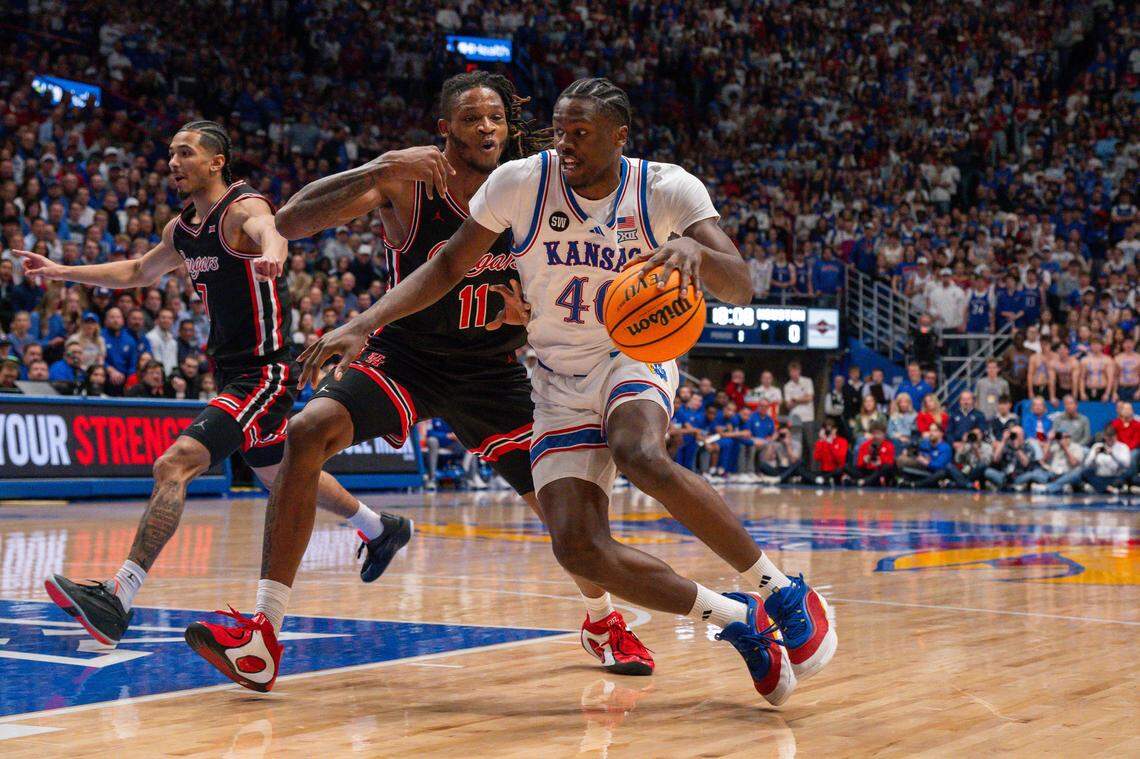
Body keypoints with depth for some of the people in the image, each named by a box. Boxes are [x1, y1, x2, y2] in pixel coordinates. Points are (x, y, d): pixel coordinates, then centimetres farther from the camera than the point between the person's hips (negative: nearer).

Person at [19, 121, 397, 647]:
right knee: (279, 475, 26)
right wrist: (61, 272, 25)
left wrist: (271, 254, -64)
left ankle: (117, 600, -26)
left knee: (174, 465, -22)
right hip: (232, 371, 10)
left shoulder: (244, 208, -15)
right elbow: (137, 273, 29)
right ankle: (382, 528, 48)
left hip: (264, 372, -10)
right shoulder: (181, 228, 10)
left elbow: (269, 233, -40)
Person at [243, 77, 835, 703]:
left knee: (641, 457, -38)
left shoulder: (668, 190, -13)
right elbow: (449, 265, -1)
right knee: (578, 548, -18)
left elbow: (740, 288, -22)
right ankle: (737, 620, 1)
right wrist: (364, 324, -13)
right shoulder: (522, 182, -10)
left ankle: (781, 591, -20)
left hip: (634, 357, -2)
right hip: (559, 382, 2)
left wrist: (697, 251, -45)